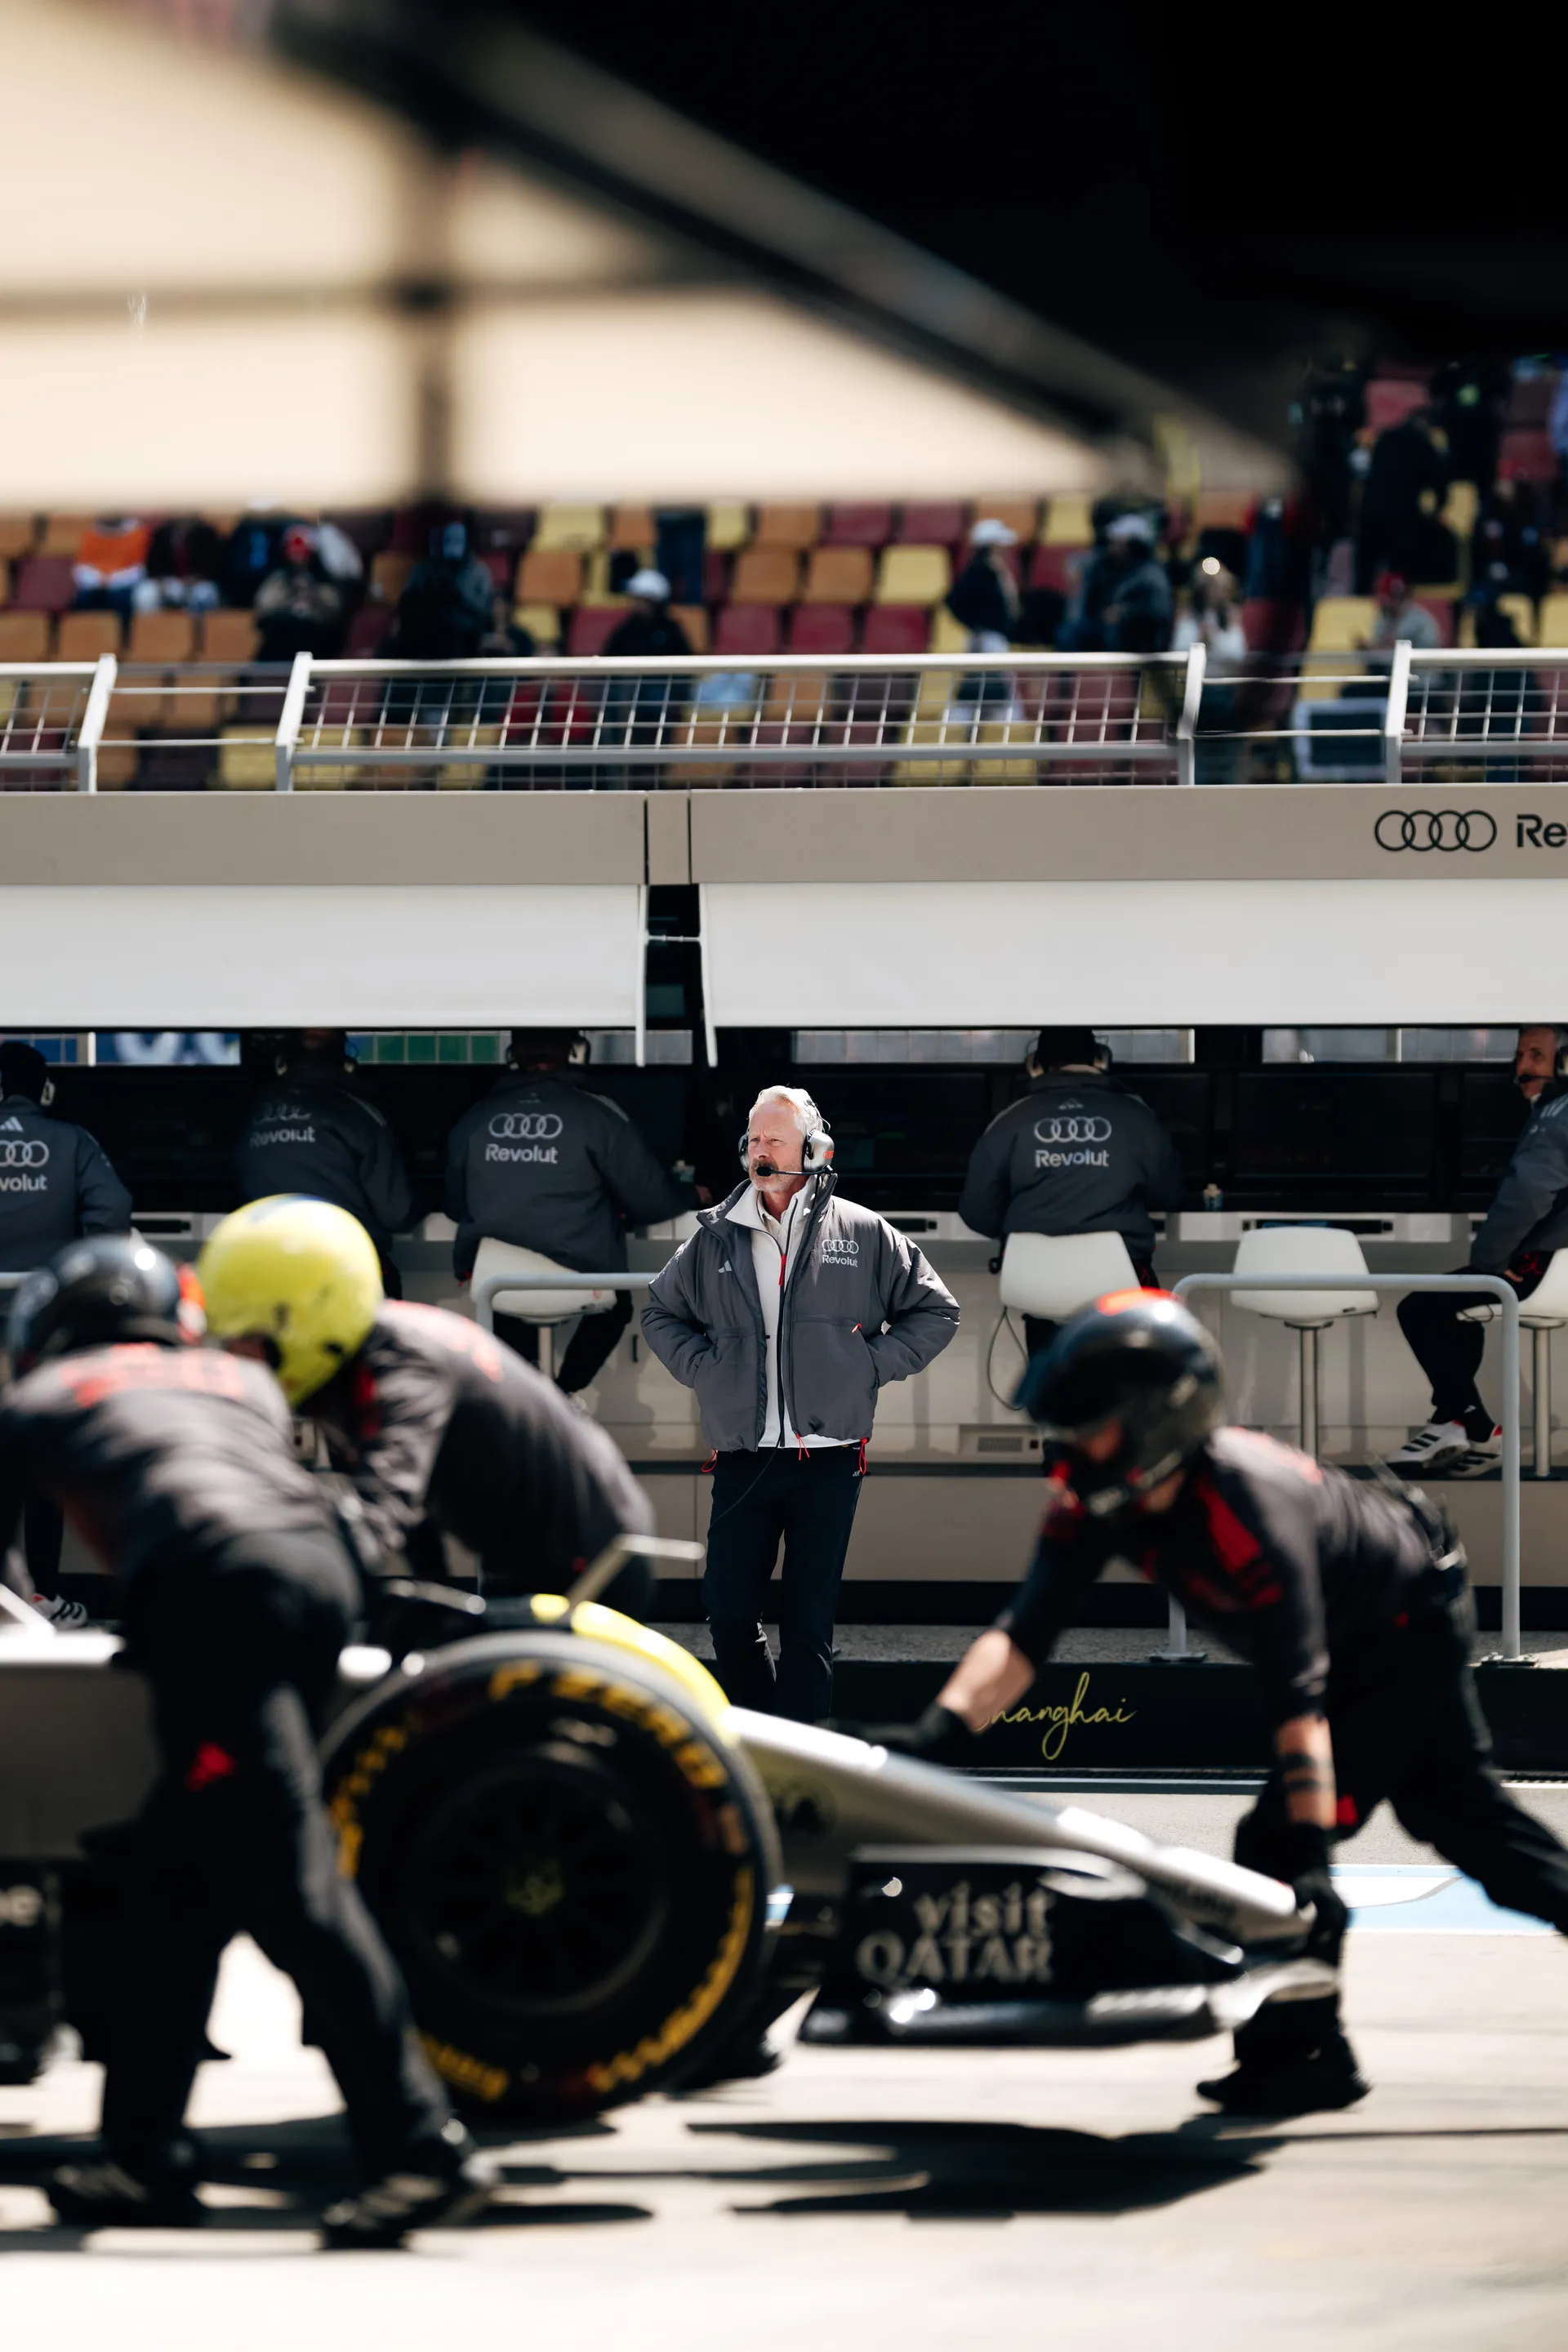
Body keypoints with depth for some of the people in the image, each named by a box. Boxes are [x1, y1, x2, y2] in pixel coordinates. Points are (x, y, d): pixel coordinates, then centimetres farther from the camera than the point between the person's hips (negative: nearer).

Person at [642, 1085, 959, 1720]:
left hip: (828, 1461, -2)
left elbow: (935, 1311, 13)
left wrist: (870, 1365, 1)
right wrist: (703, 1368, 8)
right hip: (742, 1459, 2)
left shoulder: (864, 1235, 3)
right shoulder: (715, 1240, 8)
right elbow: (661, 1313, 24)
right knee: (728, 1609, 0)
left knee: (809, 1621, -1)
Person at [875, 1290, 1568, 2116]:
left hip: (1408, 1626, -8)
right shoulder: (1092, 1494, -20)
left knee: (1281, 1837, -14)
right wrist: (942, 1728, -42)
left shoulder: (1246, 1506, -40)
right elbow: (1025, 1628, -25)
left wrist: (1309, 1855, -45)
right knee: (1458, 1807, 18)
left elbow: (1299, 1698, -42)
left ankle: (1302, 2048, 1)